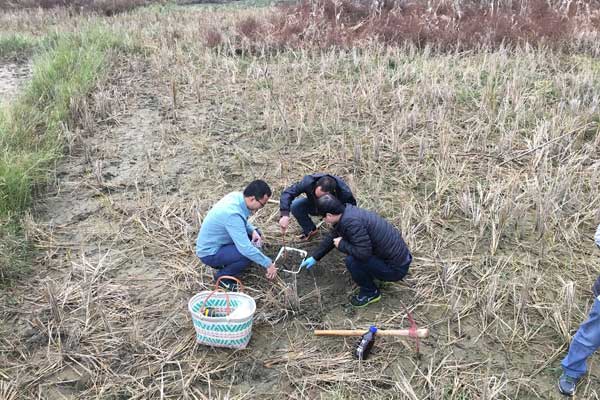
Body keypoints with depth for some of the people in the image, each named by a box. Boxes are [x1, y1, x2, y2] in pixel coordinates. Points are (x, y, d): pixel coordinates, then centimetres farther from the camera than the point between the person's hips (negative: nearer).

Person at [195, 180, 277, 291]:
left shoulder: (236, 195, -8)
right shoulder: (232, 214, -34)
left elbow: (243, 221, 12)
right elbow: (245, 248, -34)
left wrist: (253, 231, -7)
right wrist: (268, 264, -24)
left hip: (214, 242, 9)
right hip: (209, 253, -9)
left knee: (255, 235, 9)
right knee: (249, 254, -26)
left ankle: (226, 262, 15)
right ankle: (222, 276, -2)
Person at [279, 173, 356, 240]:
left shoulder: (343, 191, -38)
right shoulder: (309, 182, -37)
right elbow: (288, 193, -37)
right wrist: (285, 215, -49)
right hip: (314, 206, 2)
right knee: (295, 206, -26)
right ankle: (309, 230, 2)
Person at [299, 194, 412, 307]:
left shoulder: (352, 222, -27)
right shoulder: (348, 211, 2)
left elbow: (363, 254, -31)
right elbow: (333, 236, 16)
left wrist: (341, 244, -14)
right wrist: (315, 257, 25)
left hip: (395, 268, -9)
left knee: (352, 260, -21)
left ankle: (370, 293, 3)